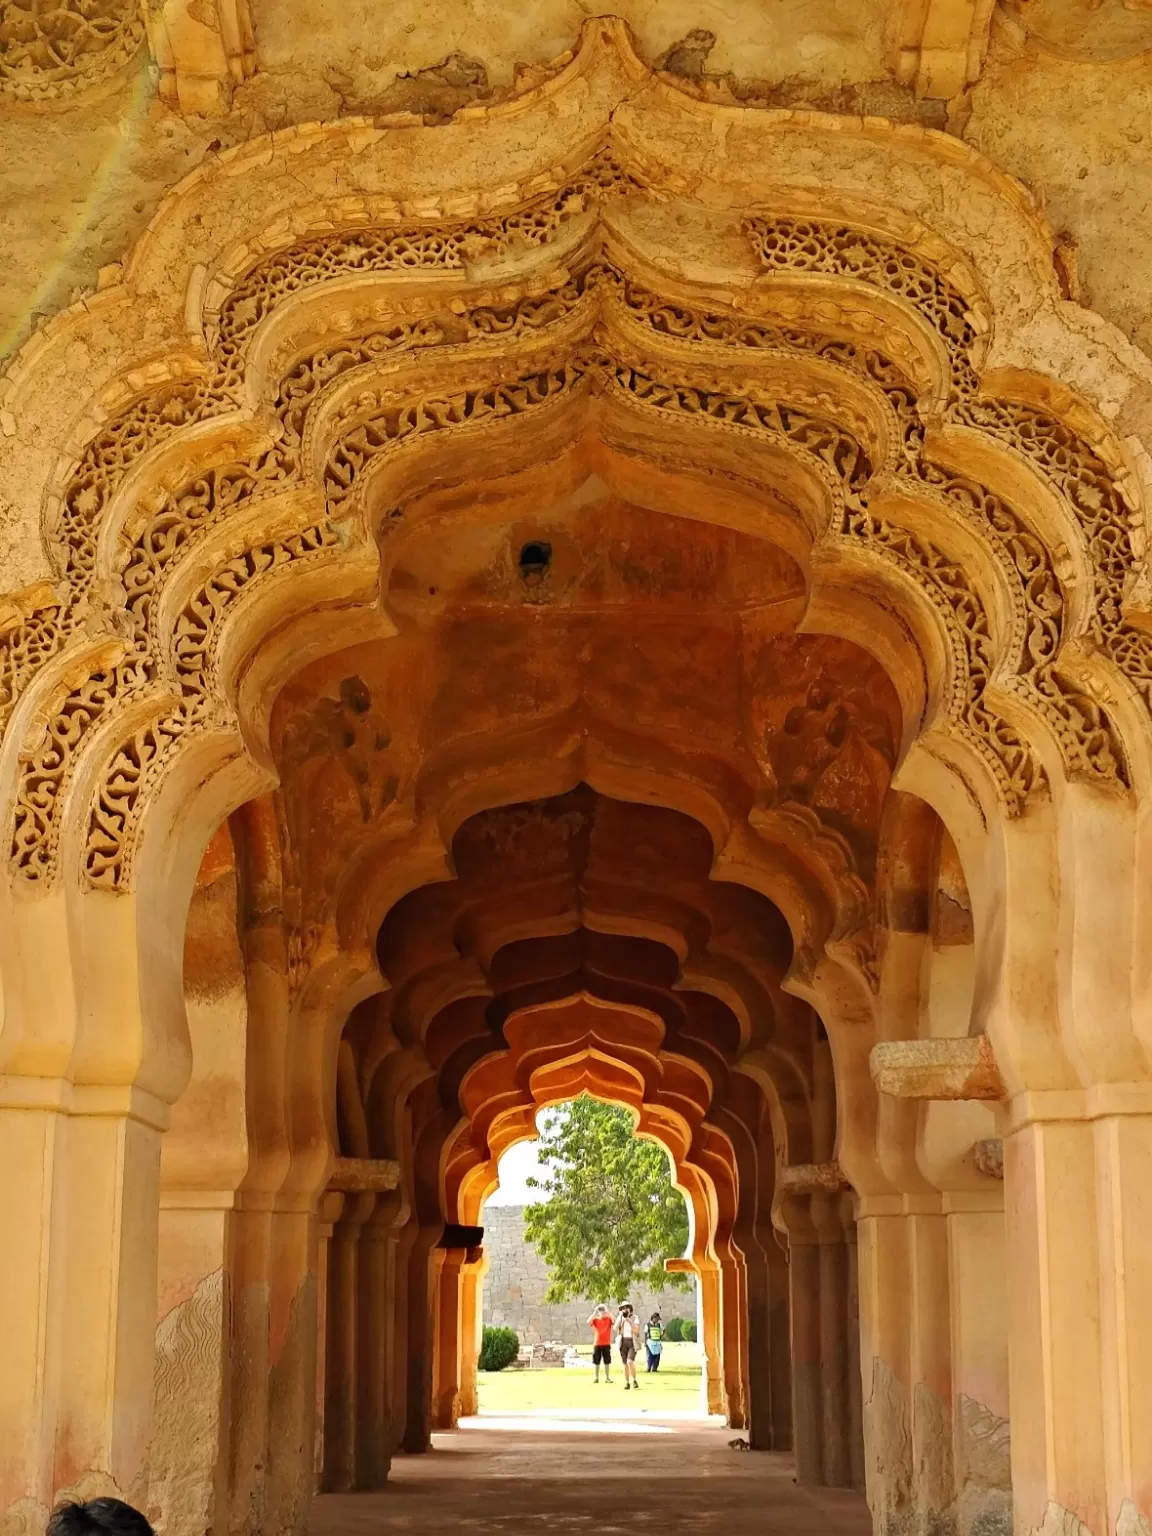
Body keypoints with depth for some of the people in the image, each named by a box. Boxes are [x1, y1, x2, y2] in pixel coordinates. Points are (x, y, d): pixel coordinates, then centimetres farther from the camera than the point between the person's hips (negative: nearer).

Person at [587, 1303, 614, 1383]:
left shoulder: (609, 1319, 2)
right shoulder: (595, 1320, 3)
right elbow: (588, 1322, -16)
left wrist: (608, 1311, -16)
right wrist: (594, 1313, -14)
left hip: (606, 1344, -1)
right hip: (597, 1344, 1)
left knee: (607, 1362, 4)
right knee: (596, 1362, 5)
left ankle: (607, 1377, 11)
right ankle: (596, 1377, 13)